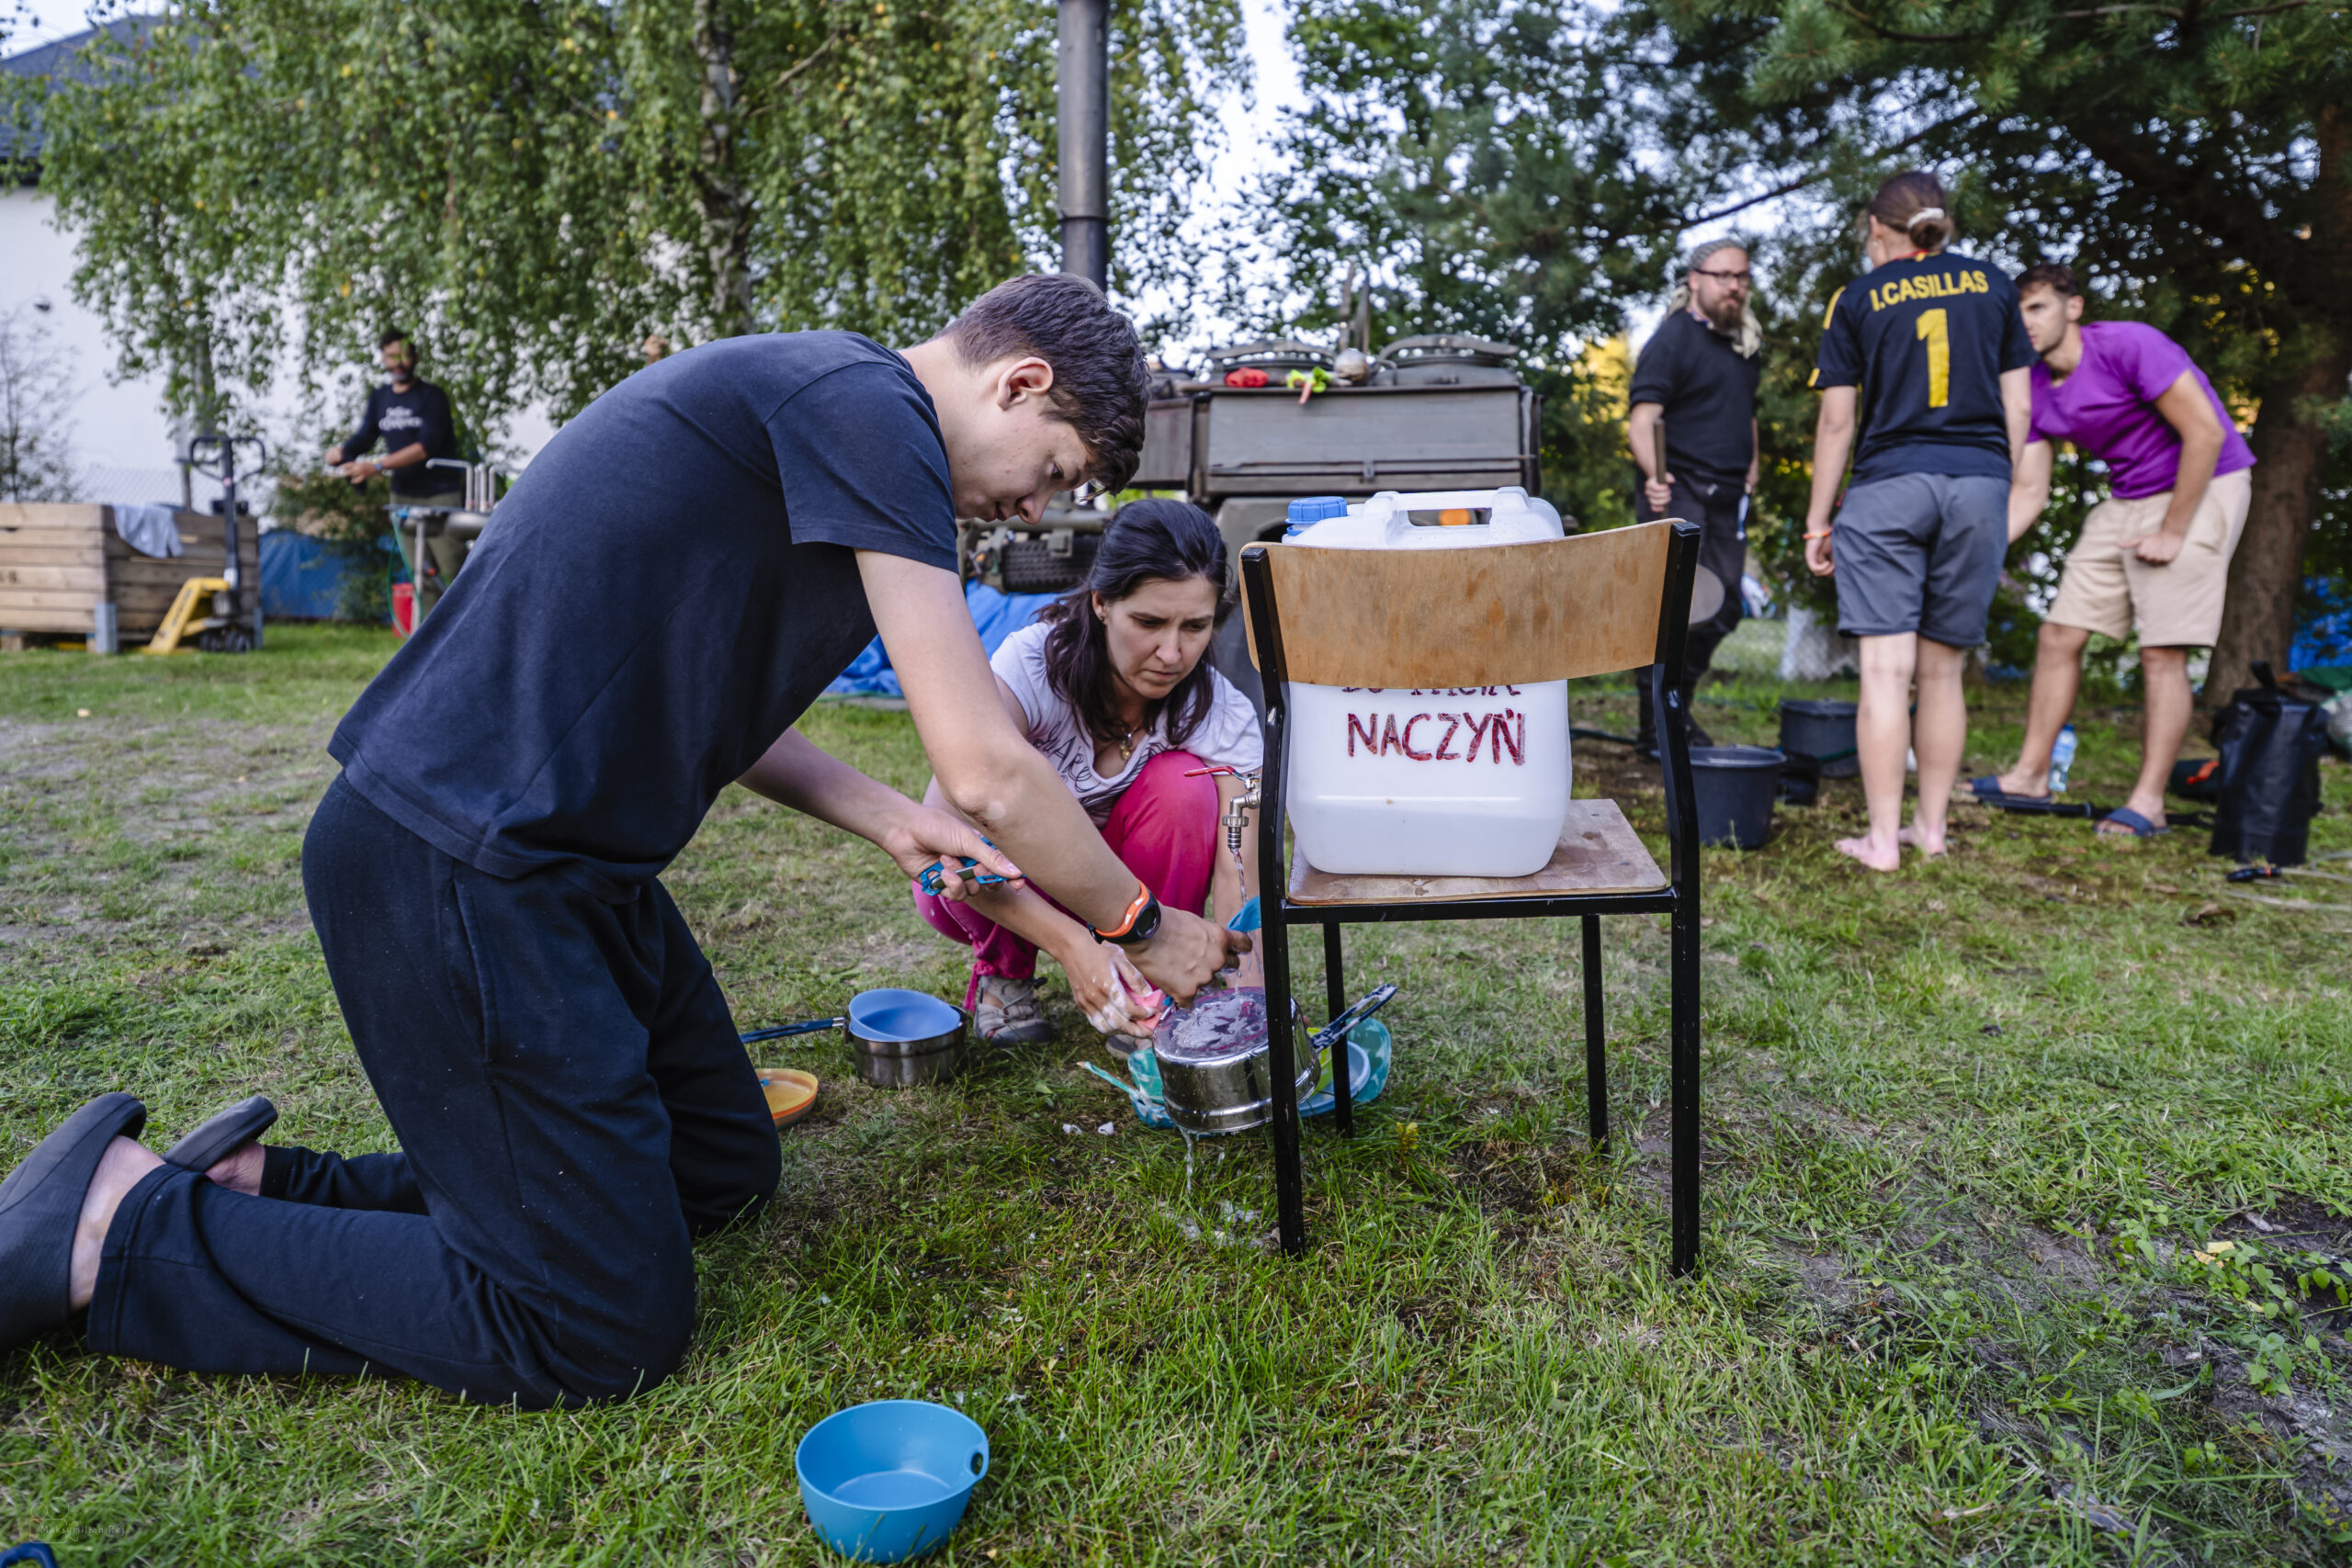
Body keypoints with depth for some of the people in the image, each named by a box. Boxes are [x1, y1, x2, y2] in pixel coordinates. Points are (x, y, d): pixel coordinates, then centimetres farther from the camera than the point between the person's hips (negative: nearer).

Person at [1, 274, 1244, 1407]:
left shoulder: (801, 402, 16)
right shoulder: (868, 404, -15)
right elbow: (990, 772, -19)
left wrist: (885, 822, 11)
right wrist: (1145, 927, -3)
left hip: (561, 854, 11)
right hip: (460, 875, -11)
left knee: (725, 1171, 18)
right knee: (603, 1334, -1)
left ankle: (268, 1186, 20)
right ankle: (117, 1216, 7)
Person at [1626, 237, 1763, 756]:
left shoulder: (1746, 343, 17)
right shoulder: (1673, 337, -7)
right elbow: (1642, 420, -18)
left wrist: (1751, 462, 16)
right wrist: (1653, 476, -35)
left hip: (1727, 498, 8)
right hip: (1678, 492, -8)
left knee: (1724, 608, 11)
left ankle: (1677, 706, 26)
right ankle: (1656, 727, -4)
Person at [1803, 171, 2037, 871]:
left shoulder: (1857, 299, 6)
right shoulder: (1993, 285, 13)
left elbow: (1837, 421, 3)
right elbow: (2017, 406, 11)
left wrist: (1817, 521, 7)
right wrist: (2003, 491, 19)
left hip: (1888, 485, -3)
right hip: (1979, 483, 3)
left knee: (1886, 670, -5)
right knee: (1942, 670, 10)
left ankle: (1883, 839, -5)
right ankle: (1931, 827, 17)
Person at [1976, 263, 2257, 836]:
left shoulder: (2129, 346, -19)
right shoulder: (2035, 391, 2)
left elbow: (2206, 433, -20)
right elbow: (2029, 494, 2)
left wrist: (2171, 534, -18)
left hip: (2201, 488, -7)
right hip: (2126, 498, 7)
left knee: (2162, 652, -11)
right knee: (2059, 634, 2)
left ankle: (2148, 801, -6)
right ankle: (2031, 773, 10)